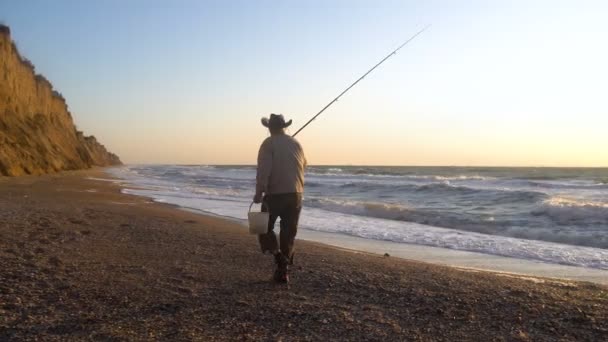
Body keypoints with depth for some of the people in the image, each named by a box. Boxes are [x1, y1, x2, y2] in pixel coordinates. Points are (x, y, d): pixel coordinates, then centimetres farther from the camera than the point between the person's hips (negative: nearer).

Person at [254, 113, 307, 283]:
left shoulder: (269, 144, -6)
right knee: (288, 233, 11)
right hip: (295, 195, 4)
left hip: (275, 194, -4)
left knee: (265, 227, 12)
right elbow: (303, 165, 17)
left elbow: (263, 170, -16)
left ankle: (278, 255, -9)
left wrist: (258, 193, -16)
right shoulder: (296, 143, 9)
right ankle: (283, 271, 12)